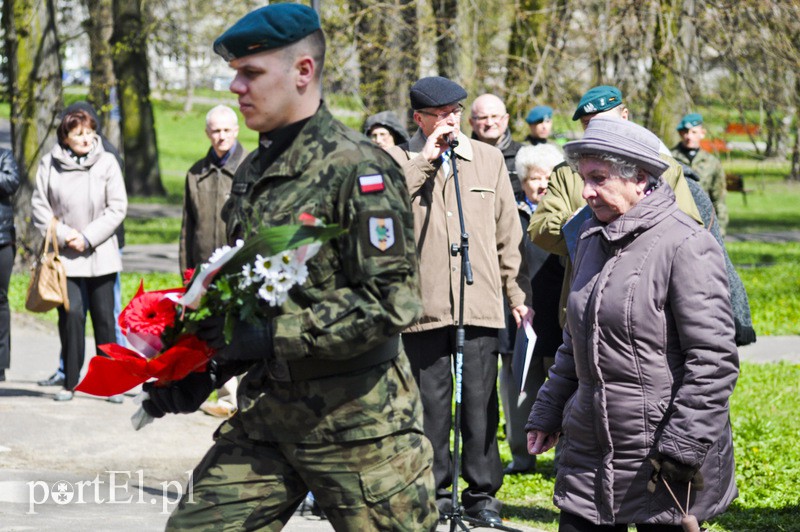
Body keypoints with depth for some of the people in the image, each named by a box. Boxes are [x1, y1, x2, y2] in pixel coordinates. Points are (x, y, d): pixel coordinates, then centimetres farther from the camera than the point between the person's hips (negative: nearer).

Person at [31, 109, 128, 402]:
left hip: (100, 254, 0)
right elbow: (40, 207, 3)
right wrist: (64, 235, -9)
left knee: (104, 317, 3)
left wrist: (88, 238, -10)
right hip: (65, 256, 0)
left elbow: (117, 208, -4)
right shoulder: (49, 164, -2)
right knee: (71, 314, -4)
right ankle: (70, 381, 5)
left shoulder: (107, 162, -4)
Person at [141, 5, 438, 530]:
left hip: (356, 420, -7)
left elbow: (392, 303, -21)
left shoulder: (357, 167, -14)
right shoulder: (253, 173, 12)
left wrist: (272, 334, -23)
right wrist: (202, 371, 7)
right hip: (269, 411, 7)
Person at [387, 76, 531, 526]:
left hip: (480, 303, 2)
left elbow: (508, 234, 14)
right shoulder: (400, 162, 4)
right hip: (425, 304, -2)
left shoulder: (488, 159, 12)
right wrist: (425, 161, -14)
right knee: (432, 404, 5)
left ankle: (482, 492, 15)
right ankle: (436, 492, 16)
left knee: (481, 403, 5)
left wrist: (518, 292, 10)